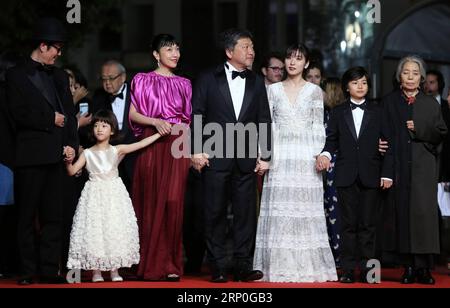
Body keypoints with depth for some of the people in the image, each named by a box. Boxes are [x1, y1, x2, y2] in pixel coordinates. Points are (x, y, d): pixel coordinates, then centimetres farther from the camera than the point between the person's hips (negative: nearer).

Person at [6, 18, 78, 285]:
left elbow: (70, 113, 14)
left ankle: (49, 270, 7)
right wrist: (51, 119, -7)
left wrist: (71, 144, 2)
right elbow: (19, 113, -10)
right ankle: (28, 271, 4)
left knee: (54, 215, 4)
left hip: (55, 154, 5)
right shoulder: (17, 75, 1)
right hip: (30, 155, -5)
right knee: (27, 216, 0)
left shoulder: (59, 76, 17)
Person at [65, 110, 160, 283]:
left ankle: (114, 270, 5)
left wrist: (160, 132, -8)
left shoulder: (117, 151, 2)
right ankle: (96, 271, 1)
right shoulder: (88, 153, 3)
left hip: (114, 195, 0)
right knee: (94, 229, -5)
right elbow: (72, 171, -2)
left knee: (115, 229, -2)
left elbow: (141, 144, -4)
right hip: (95, 196, 0)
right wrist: (69, 160, -22)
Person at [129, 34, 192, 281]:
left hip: (178, 146, 2)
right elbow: (133, 114, 2)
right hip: (152, 145, -2)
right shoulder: (143, 81, 6)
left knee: (173, 202, -7)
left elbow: (188, 119, 15)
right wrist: (156, 122, -14)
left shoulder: (184, 84, 14)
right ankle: (152, 264, 6)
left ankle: (170, 265, -2)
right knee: (151, 202, 0)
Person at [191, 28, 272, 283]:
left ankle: (243, 267, 8)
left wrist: (265, 156, 4)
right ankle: (218, 268, 8)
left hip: (246, 159, 2)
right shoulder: (209, 79, 2)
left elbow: (264, 120, 10)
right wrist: (197, 150, -7)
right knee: (215, 214, 2)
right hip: (215, 157, -2)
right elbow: (196, 116, 0)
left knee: (246, 214, 2)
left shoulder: (256, 82, 11)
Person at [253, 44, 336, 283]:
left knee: (306, 210, -3)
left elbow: (318, 127, 4)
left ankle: (308, 267, 1)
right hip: (280, 157, 1)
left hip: (306, 157, -1)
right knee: (279, 211, -2)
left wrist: (320, 154, -7)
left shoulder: (314, 91, 7)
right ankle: (280, 267, 0)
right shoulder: (273, 90, 10)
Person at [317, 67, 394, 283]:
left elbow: (388, 144, 5)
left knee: (368, 224, 1)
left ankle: (366, 269, 4)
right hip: (346, 176, 0)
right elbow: (331, 140, 9)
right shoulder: (338, 113, 11)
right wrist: (326, 154, -14)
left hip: (371, 176, 0)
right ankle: (348, 269, 3)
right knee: (348, 224, 1)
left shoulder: (377, 113, 8)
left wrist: (387, 173, -3)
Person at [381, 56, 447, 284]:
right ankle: (408, 267, 2)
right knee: (401, 212, -3)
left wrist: (419, 130, -8)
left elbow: (441, 134, 6)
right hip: (398, 167, 1)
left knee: (423, 212, -9)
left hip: (423, 168, -1)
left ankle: (423, 267, -6)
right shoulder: (389, 102, 11)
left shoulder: (430, 104, 10)